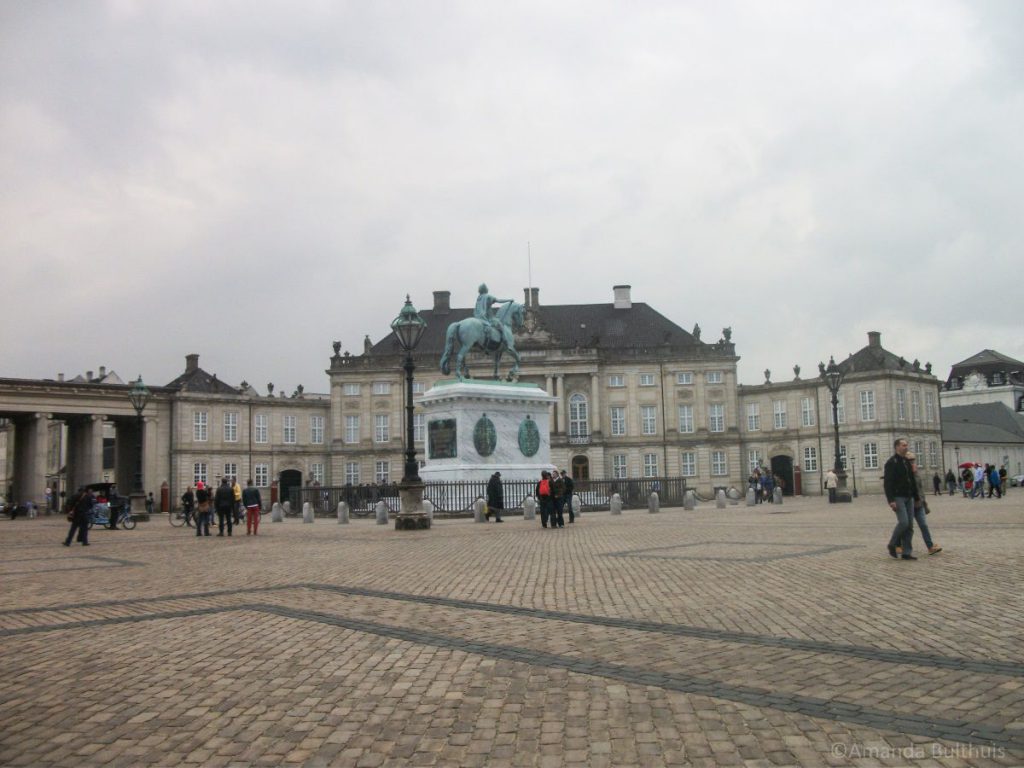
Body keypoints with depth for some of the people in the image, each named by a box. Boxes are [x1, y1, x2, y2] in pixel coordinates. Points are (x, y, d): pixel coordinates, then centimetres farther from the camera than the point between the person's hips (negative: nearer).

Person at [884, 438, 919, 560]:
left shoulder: (907, 462, 16)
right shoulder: (891, 462, -9)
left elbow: (912, 481, 21)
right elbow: (887, 482, -15)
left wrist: (916, 497, 17)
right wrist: (891, 500, -22)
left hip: (909, 497, 8)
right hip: (898, 497, -8)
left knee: (909, 525, 4)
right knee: (903, 522, -16)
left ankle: (906, 552, 8)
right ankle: (892, 545, 5)